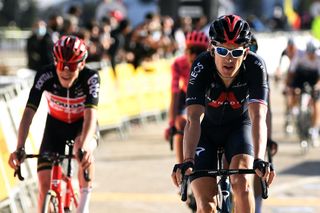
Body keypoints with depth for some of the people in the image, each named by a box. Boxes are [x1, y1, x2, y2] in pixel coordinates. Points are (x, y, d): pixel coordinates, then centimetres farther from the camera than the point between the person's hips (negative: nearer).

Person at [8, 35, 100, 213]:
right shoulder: (45, 76, -29)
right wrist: (19, 148, -48)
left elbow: (90, 115, -43)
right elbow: (29, 112, -35)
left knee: (85, 149, -37)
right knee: (44, 183, -11)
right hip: (55, 125, 2)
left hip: (82, 124, -2)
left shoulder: (90, 78, -31)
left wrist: (83, 146, -61)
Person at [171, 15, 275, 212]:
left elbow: (258, 117, -40)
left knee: (242, 182, -27)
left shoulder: (255, 66, -29)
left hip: (239, 126, 1)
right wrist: (187, 162, -53)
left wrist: (259, 160, -55)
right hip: (206, 130, 0)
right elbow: (194, 118, -39)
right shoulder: (202, 66, -31)